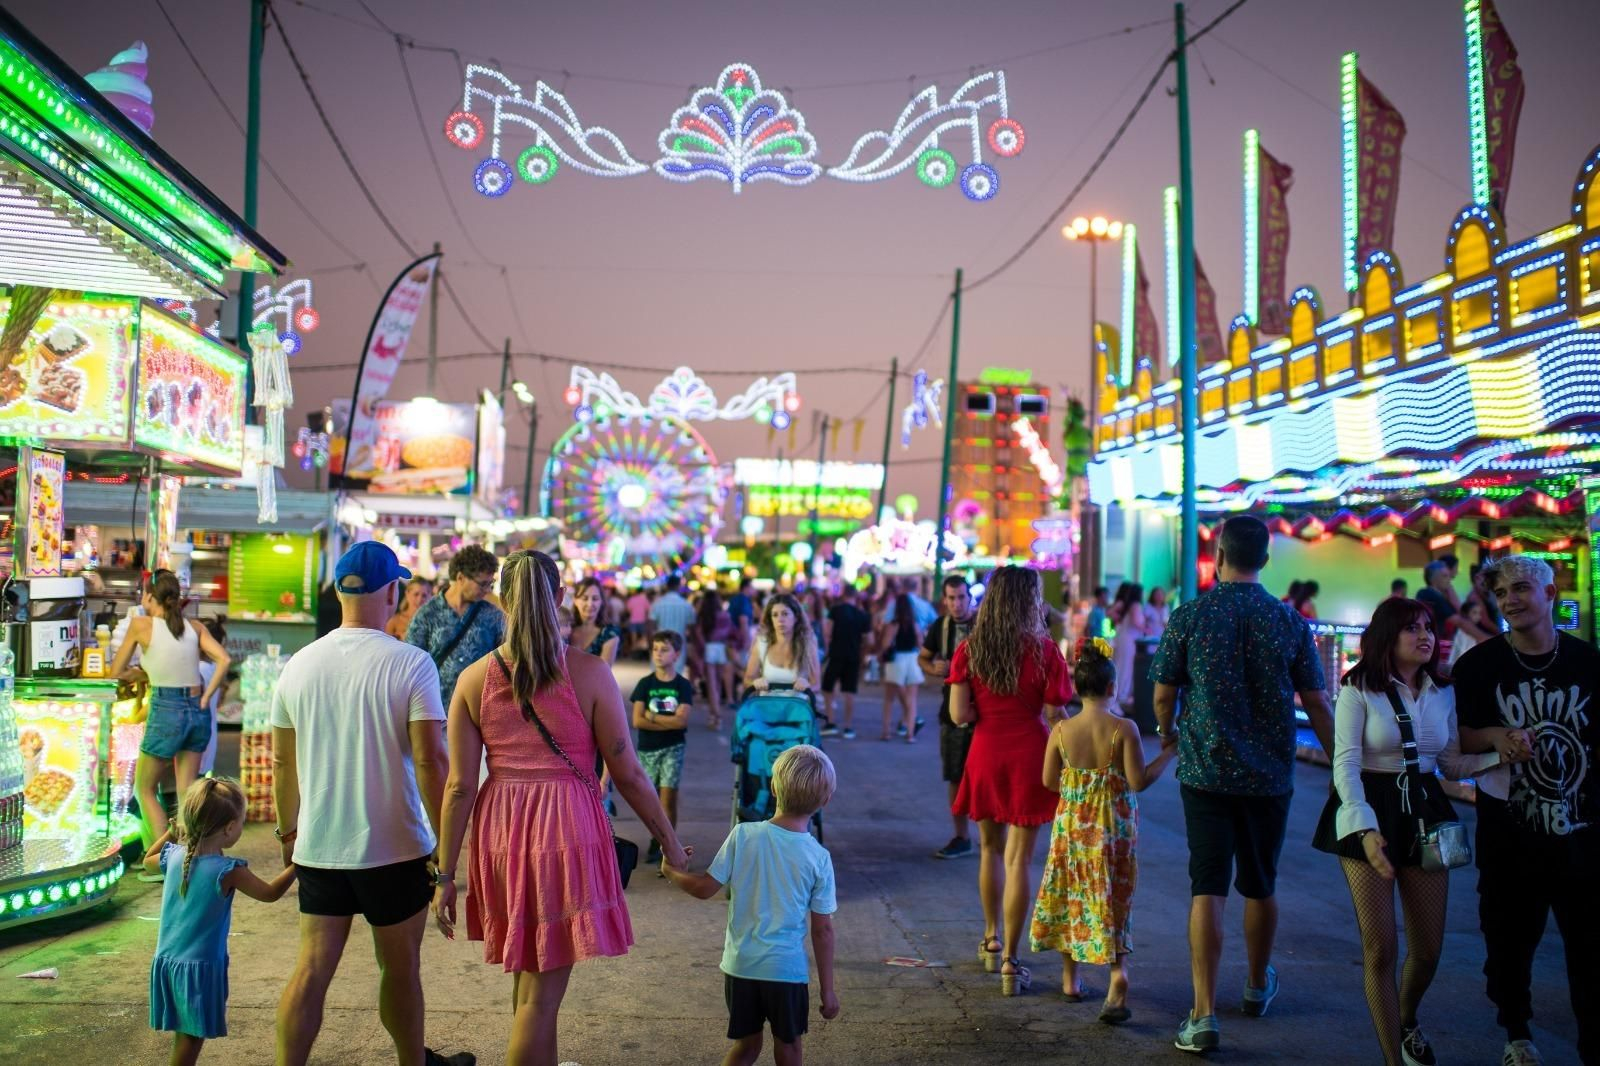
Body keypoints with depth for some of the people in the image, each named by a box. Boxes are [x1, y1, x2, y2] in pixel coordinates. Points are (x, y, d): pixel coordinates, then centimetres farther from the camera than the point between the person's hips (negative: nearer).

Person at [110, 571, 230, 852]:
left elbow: (117, 671, 6)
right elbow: (224, 660, -4)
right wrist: (205, 697, -1)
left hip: (165, 712, -4)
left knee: (144, 789, 12)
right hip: (198, 712, 4)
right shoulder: (195, 626, 7)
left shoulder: (141, 624, -1)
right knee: (187, 792, 14)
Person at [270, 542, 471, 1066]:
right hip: (395, 847, -3)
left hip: (318, 847, 3)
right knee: (400, 968, 14)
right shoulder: (411, 664, -12)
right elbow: (429, 761, -17)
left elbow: (283, 761, 8)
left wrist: (288, 830, 22)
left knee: (312, 969, 9)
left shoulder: (300, 665, 1)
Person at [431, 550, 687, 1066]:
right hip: (567, 828, -4)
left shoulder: (474, 679, -3)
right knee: (541, 992, 5)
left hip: (501, 830, 4)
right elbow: (628, 775, -6)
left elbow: (459, 786, -3)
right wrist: (671, 842, 7)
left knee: (529, 976, 24)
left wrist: (446, 876, 4)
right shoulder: (590, 673, -10)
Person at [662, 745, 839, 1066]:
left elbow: (706, 888, -4)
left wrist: (672, 872, 15)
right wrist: (827, 988, 3)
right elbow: (823, 929, -6)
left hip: (740, 964, 2)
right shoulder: (819, 858, -10)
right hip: (787, 968, -2)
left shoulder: (743, 835, -9)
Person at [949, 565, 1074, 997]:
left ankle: (992, 940, 34)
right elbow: (1055, 717, -9)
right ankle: (1010, 962, 2)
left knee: (991, 849, 21)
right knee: (1018, 859, 1)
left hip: (985, 756, 3)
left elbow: (959, 715, -6)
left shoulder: (968, 650, -4)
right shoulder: (1043, 650, -11)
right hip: (1028, 757, -3)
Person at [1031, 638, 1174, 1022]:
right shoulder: (1124, 728, -16)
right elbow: (1138, 781, -15)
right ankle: (1117, 970, -14)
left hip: (1072, 825, 2)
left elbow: (1049, 781, 0)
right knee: (1112, 901, 6)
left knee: (1072, 898, 17)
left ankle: (1070, 977, 27)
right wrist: (1168, 753, -4)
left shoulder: (1061, 730, -8)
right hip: (1114, 827, -2)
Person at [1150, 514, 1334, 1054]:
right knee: (1260, 886, 18)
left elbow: (1163, 694, -1)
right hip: (1270, 776, 2)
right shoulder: (1289, 621, -2)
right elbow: (1317, 706, 1)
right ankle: (1259, 986, 38)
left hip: (1206, 771, -2)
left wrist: (1167, 732, 20)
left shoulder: (1188, 616, -7)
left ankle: (1204, 1014, -6)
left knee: (1207, 888, -1)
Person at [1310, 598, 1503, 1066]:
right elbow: (1345, 765, -13)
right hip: (1371, 812, -4)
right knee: (1380, 948, -5)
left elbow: (1453, 763, 10)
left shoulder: (1443, 693, 8)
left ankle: (1407, 1022, 40)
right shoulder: (1359, 690, -8)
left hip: (1425, 812, 5)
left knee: (1428, 949, 9)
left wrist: (1502, 754, -7)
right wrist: (1366, 829, -24)